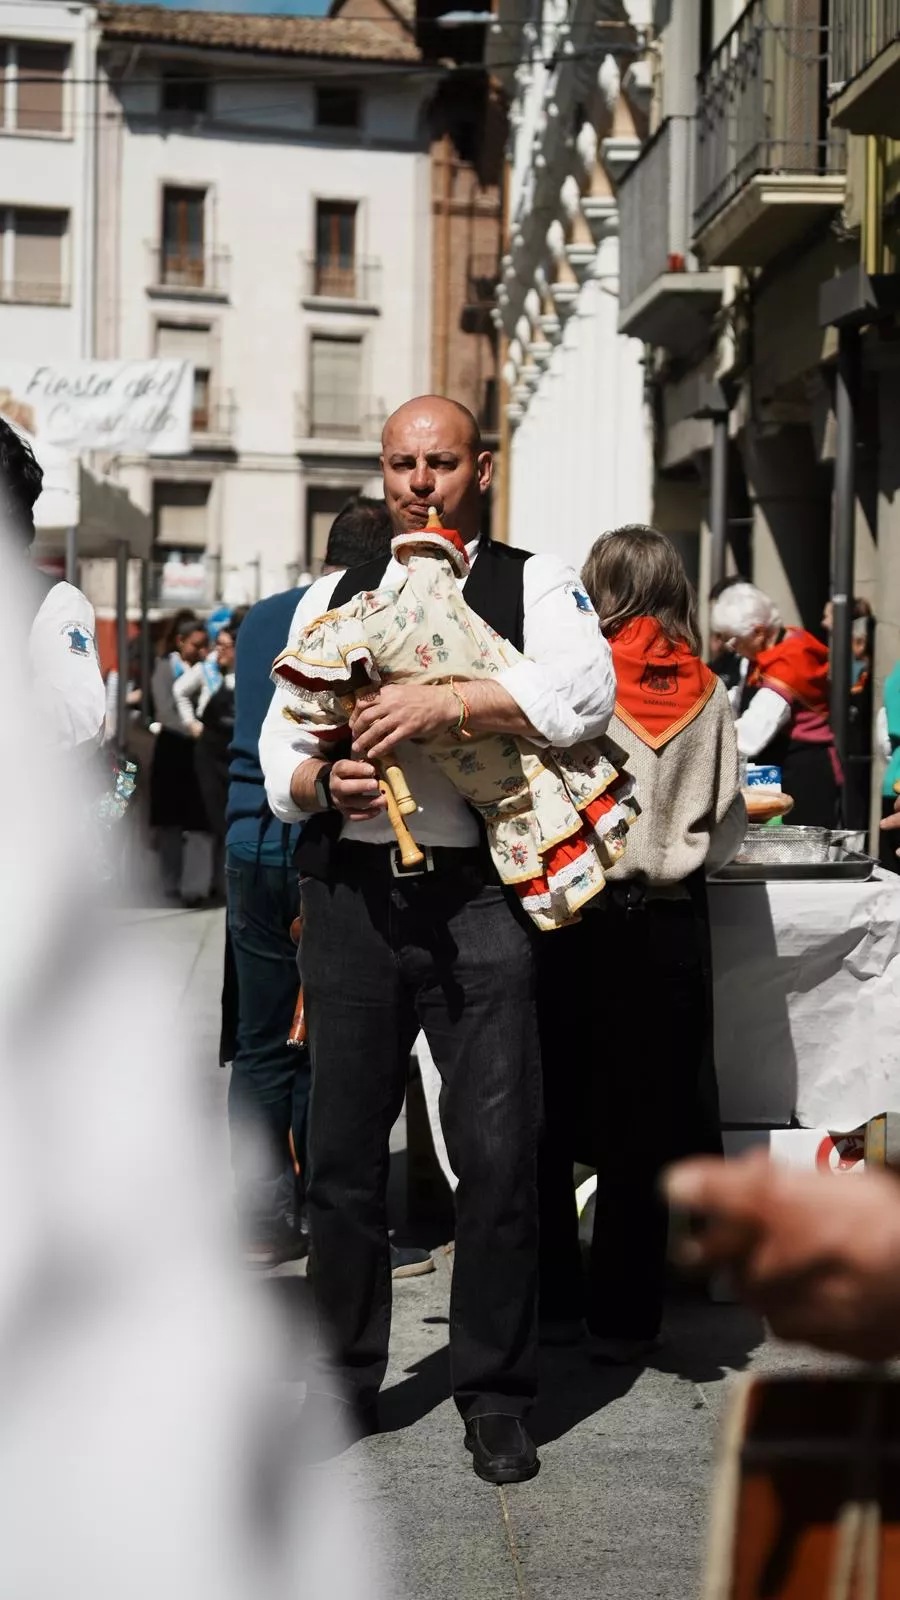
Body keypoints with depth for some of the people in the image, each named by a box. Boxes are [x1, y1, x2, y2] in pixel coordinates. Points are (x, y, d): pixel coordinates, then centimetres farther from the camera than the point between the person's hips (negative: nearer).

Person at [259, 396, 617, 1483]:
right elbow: (279, 745, 14)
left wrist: (444, 701, -19)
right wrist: (322, 784, -8)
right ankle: (348, 1381, 24)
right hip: (350, 894, 3)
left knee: (498, 1155, -2)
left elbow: (583, 688, -12)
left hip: (477, 898, -3)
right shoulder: (332, 600, 17)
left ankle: (494, 1397, 12)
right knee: (341, 1152, 8)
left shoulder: (534, 583, 7)